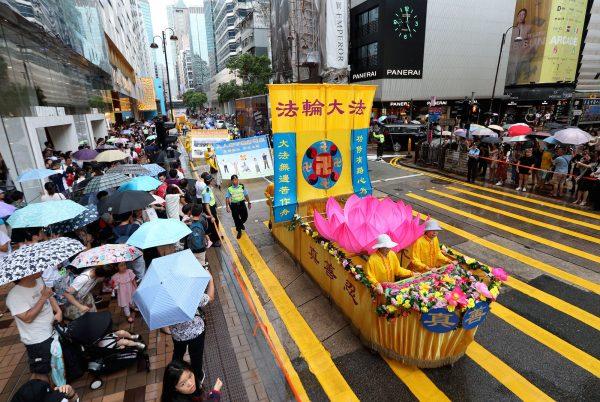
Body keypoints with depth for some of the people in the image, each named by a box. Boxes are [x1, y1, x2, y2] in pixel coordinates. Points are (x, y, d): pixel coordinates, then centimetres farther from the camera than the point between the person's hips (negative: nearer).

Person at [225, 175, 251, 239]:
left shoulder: (242, 187, -2)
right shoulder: (229, 189, -5)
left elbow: (246, 195, 5)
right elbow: (227, 198, -4)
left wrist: (249, 203, 8)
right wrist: (227, 206, -11)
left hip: (242, 203, 1)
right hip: (234, 205, -1)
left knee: (245, 216, 9)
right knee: (236, 219, 8)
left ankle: (241, 224, 44)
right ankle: (239, 231, 27)